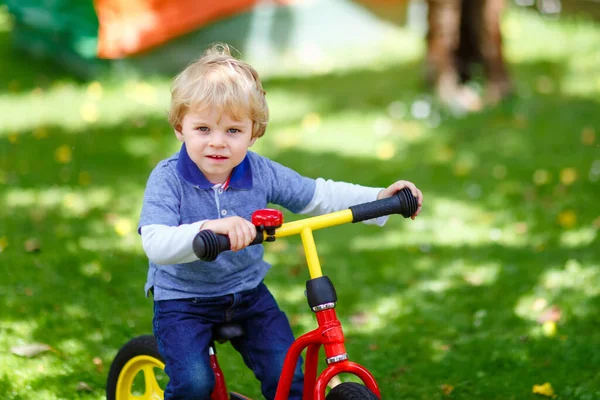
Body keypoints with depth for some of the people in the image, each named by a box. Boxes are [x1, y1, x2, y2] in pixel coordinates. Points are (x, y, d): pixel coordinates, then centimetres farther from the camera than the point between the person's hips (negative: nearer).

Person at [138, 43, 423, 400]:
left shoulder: (261, 173, -6)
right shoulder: (168, 179, -19)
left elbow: (317, 195, 6)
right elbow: (156, 245, -33)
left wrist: (379, 198, -3)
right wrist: (208, 228, -50)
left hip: (248, 293, 4)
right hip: (183, 300, -4)